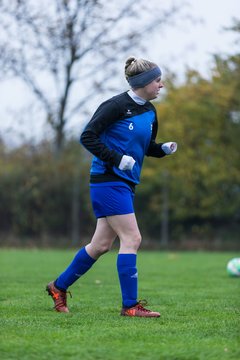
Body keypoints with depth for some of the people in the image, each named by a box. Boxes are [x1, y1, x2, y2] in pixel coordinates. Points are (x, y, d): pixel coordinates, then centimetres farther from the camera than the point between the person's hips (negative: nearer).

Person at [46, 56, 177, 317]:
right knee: (131, 239, -12)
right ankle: (130, 305, -7)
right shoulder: (116, 106, -14)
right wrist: (118, 159, -20)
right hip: (108, 180, -9)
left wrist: (164, 149, 2)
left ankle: (59, 286, 26)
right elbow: (87, 137, -14)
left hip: (126, 183, 9)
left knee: (102, 244, 12)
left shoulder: (150, 112, 11)